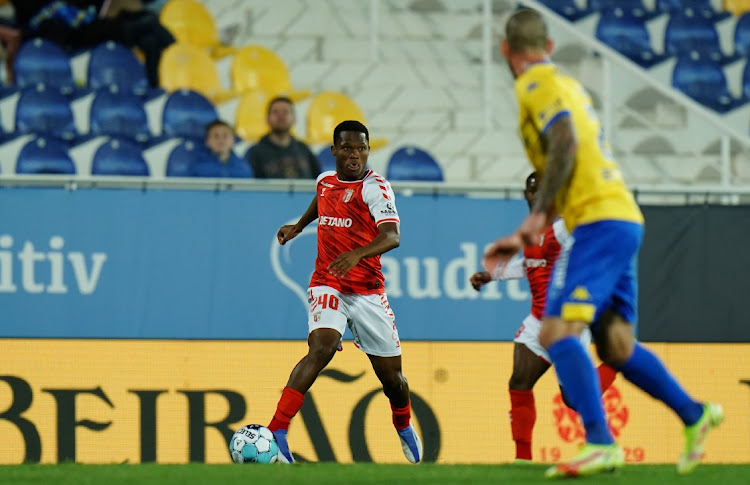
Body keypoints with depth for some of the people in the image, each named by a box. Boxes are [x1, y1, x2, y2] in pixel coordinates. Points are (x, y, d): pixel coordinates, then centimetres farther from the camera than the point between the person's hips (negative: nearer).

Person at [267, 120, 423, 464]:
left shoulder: (375, 187, -11)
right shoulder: (325, 180, 6)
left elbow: (392, 236, -27)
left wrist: (357, 254, -42)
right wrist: (298, 226, 28)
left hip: (368, 290, -1)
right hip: (327, 285, 1)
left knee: (391, 374, 7)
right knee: (321, 347, -26)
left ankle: (404, 427, 41)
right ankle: (276, 433, -34)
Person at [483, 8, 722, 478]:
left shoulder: (537, 84, -2)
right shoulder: (568, 85, 24)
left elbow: (565, 143, -19)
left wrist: (537, 214, -23)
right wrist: (522, 239, 30)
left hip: (600, 222, -9)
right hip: (625, 217, 9)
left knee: (557, 331, -17)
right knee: (615, 345, 16)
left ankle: (601, 443, -28)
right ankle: (694, 414, 22)